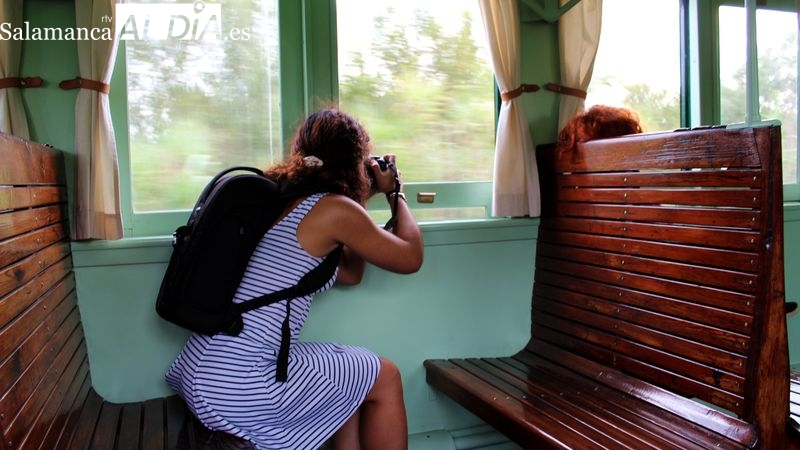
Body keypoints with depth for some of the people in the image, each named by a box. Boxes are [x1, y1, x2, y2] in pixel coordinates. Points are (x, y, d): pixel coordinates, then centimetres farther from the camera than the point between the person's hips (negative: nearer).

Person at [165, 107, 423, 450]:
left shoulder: (278, 199, 13)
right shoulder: (334, 209, -11)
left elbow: (350, 274, 22)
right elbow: (411, 259, 2)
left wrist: (363, 199, 21)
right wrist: (395, 193, 16)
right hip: (240, 386, -9)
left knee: (355, 375, 21)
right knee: (384, 377, 9)